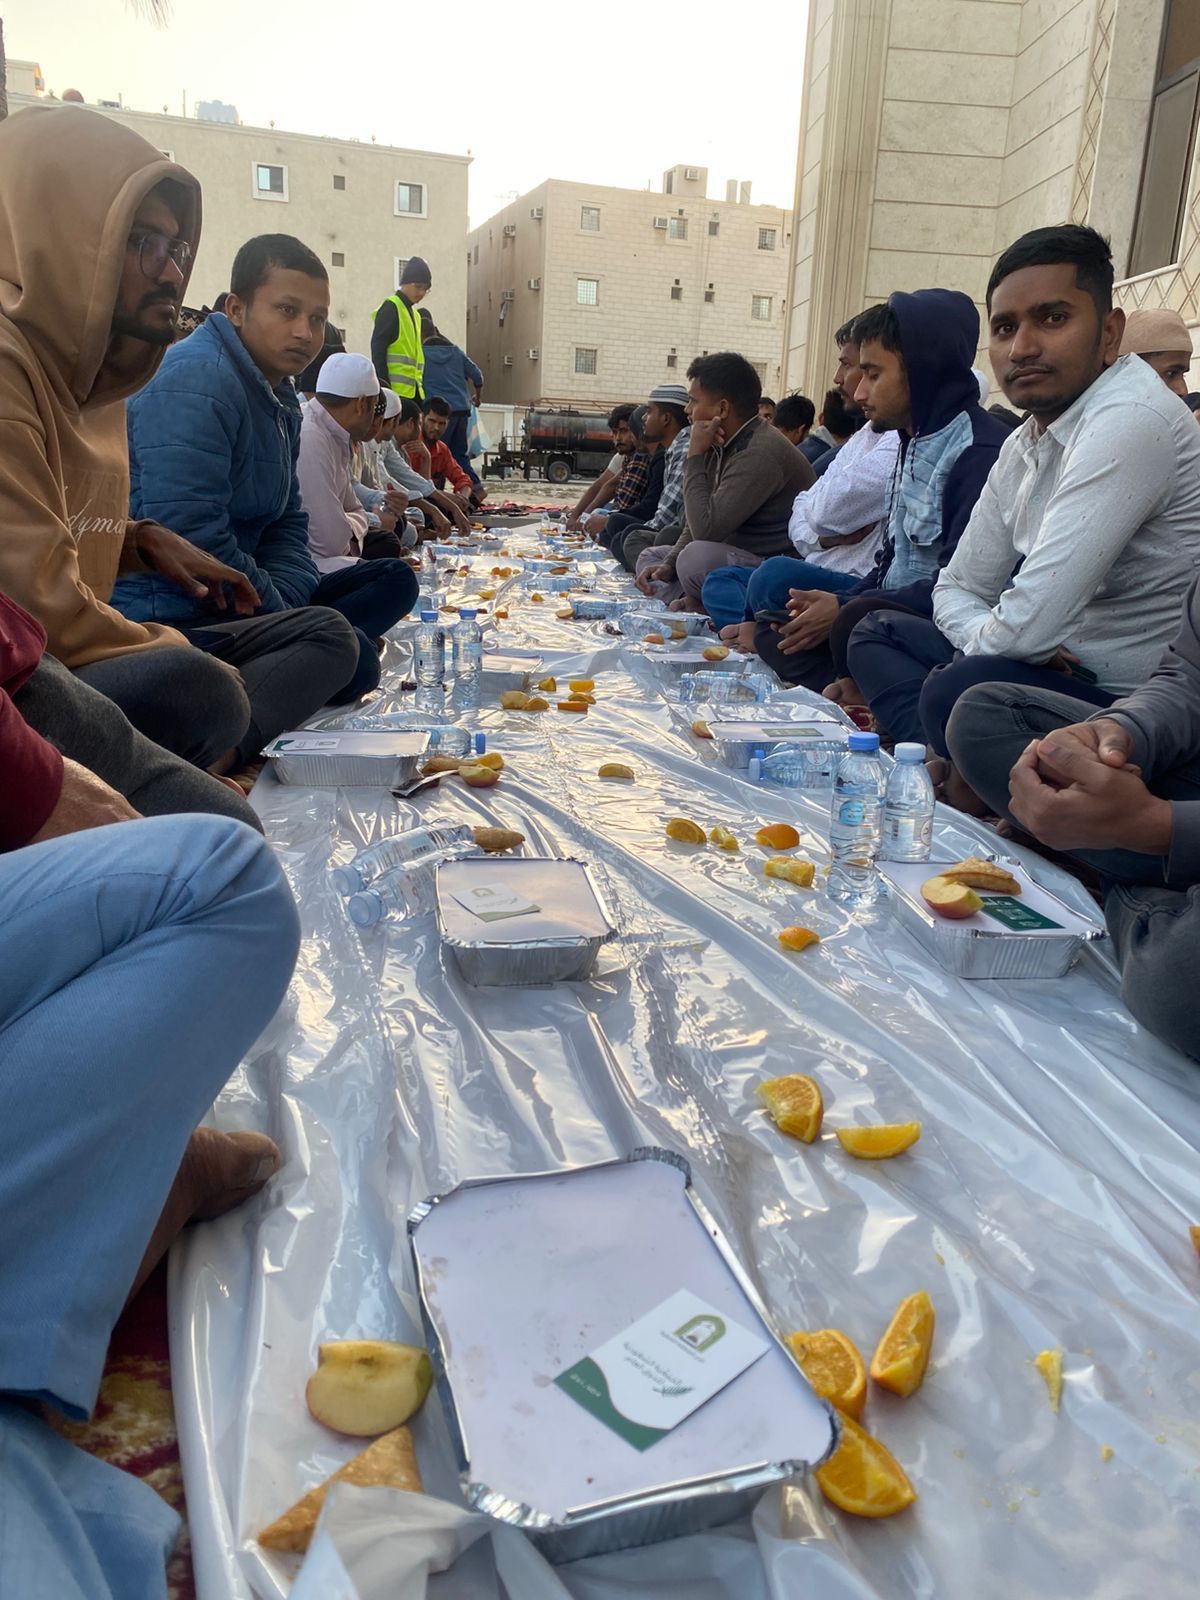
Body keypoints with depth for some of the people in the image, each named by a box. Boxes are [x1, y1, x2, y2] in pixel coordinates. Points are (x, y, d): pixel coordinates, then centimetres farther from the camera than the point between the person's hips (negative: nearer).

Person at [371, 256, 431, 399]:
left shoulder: (415, 314, 22)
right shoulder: (391, 308, -4)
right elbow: (378, 350, -12)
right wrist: (384, 387, -19)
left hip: (413, 391, 9)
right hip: (396, 390, -9)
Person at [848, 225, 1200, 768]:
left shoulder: (1129, 422, -20)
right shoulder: (1024, 444, 9)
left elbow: (1027, 625, -28)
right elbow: (957, 589, 14)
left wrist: (982, 640, -5)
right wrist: (990, 635, -8)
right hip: (1069, 667, 10)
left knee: (957, 689, -34)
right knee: (875, 634, 12)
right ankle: (956, 772, -8)